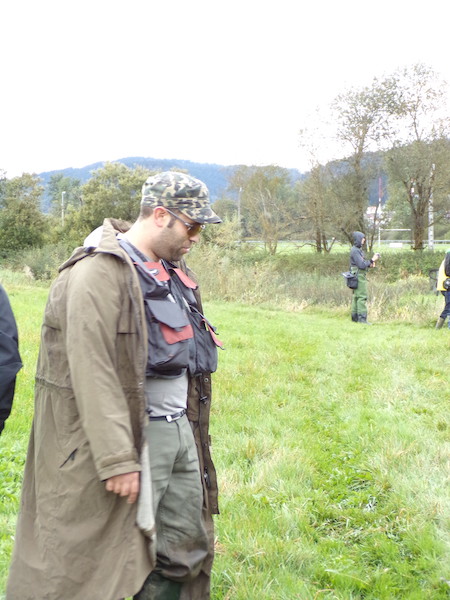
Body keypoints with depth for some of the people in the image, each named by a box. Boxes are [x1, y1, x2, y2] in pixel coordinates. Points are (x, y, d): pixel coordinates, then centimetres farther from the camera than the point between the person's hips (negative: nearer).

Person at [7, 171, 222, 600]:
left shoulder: (170, 271, 14)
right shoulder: (101, 272, -16)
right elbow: (93, 374, -22)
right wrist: (117, 460, -23)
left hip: (180, 432, 9)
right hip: (131, 435, -9)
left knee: (186, 549, 15)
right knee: (92, 564, 1)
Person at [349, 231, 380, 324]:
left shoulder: (358, 250, 17)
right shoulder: (355, 251, -14)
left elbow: (363, 264, 21)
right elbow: (362, 265, -20)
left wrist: (370, 263, 4)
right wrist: (372, 260, -12)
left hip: (361, 276, 10)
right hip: (359, 276, -10)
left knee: (356, 296, 11)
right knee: (362, 297, -12)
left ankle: (355, 317, 14)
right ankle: (362, 318, -15)